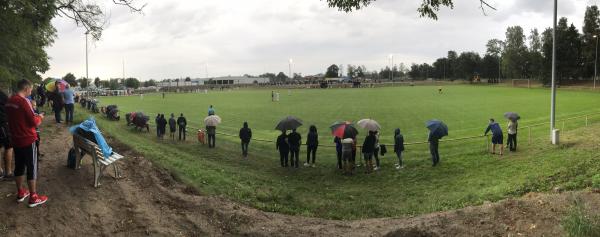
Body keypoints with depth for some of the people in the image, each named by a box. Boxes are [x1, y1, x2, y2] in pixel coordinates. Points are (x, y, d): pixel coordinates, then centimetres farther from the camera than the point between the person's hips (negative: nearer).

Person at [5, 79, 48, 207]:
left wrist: (33, 116, 13)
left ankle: (20, 193, 29)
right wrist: (40, 117, 1)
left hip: (15, 140, 8)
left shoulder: (9, 101, 5)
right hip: (27, 140, -8)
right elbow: (34, 122, -19)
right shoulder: (24, 102, -20)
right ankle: (33, 198, 7)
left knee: (19, 166, 17)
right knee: (31, 168, 1)